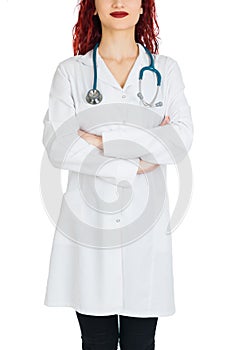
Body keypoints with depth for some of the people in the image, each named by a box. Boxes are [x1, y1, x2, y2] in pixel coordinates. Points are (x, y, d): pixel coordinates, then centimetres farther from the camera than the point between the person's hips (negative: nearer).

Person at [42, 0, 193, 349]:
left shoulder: (167, 70, 8)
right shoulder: (70, 72, 5)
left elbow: (182, 138, -7)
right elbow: (57, 146, -8)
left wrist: (104, 140, -12)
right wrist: (132, 166, -12)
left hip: (146, 223, 1)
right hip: (88, 221, -1)